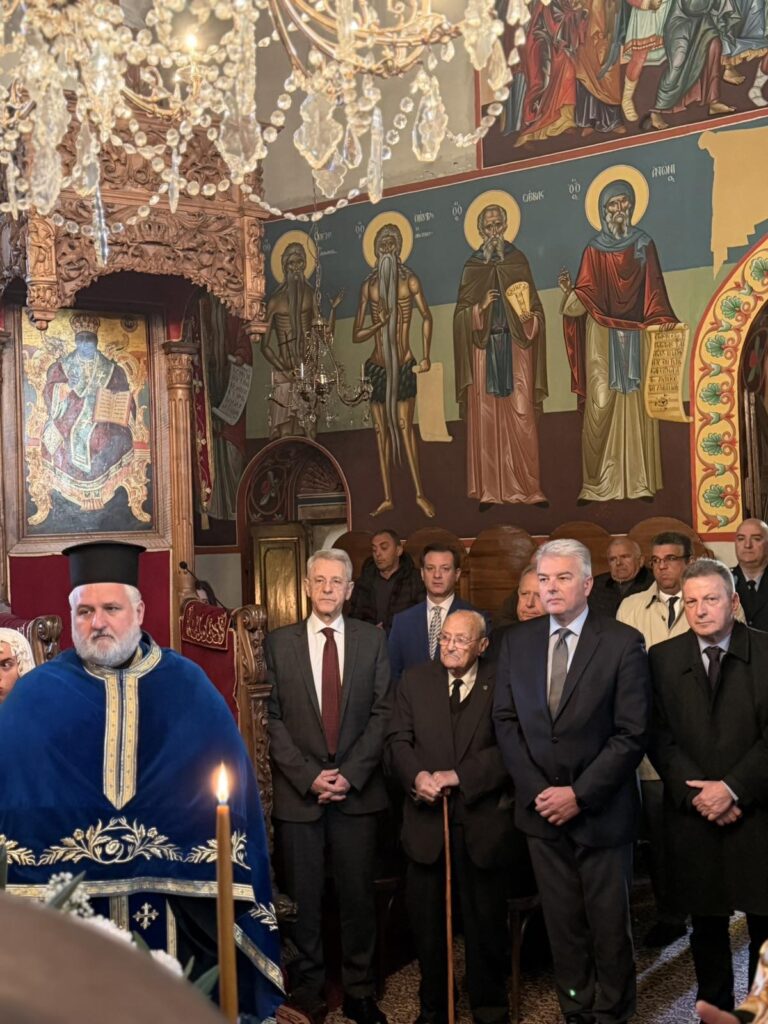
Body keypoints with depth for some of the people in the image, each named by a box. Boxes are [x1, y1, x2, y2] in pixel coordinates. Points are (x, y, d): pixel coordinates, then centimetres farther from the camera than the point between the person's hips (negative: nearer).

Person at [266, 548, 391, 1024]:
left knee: (358, 895, 7)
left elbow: (382, 712, 1)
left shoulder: (373, 639, 4)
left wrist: (350, 774, -8)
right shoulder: (280, 642, 2)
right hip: (298, 791, 0)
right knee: (304, 897, 6)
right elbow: (272, 719, -1)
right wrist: (308, 776, -10)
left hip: (357, 789, 1)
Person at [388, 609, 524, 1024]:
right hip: (426, 819, 2)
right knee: (427, 923, 11)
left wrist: (459, 776, -19)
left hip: (483, 822, -2)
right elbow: (398, 739, 1)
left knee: (486, 923, 12)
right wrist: (417, 775, -17)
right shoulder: (415, 679, 6)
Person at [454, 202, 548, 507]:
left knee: (521, 418, -6)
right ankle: (490, 490, -1)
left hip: (515, 348, 0)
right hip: (484, 350, 0)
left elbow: (536, 309, 8)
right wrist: (481, 307, -13)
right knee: (486, 419, -3)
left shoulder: (518, 261, 9)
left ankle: (527, 488, -4)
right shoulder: (472, 267, 9)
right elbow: (461, 314, 5)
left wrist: (528, 316, -13)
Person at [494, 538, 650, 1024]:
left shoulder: (623, 642, -9)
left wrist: (580, 794, -14)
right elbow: (506, 721, 4)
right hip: (541, 805, 3)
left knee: (610, 924, 10)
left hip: (602, 812, -3)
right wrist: (536, 789, -6)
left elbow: (632, 733, -12)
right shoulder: (517, 641, 4)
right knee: (562, 923, 11)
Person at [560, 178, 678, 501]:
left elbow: (654, 292, 7)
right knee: (601, 407, -6)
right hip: (602, 338, -1)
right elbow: (584, 296, -1)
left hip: (636, 335, 1)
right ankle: (599, 483, -3)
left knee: (636, 404, 0)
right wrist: (569, 290, -22)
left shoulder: (644, 244, 10)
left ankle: (639, 481, 4)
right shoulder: (594, 249, 6)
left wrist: (665, 323, -7)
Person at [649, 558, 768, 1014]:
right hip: (693, 816, 2)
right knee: (706, 923, 11)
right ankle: (713, 1006, 26)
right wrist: (695, 793, -10)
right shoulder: (663, 658, 3)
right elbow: (660, 736, 0)